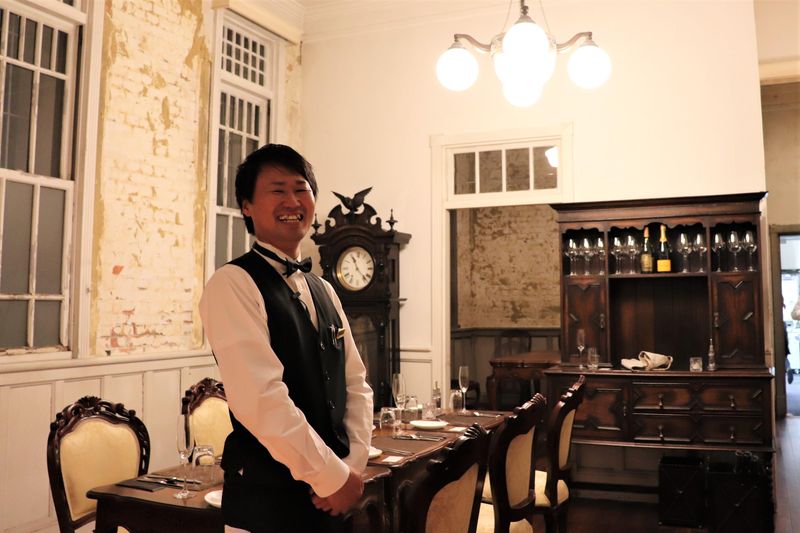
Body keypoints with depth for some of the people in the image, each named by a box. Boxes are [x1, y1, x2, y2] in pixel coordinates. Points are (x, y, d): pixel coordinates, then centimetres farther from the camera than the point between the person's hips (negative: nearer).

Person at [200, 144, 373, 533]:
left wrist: (354, 464, -5)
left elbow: (356, 383, 8)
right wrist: (332, 476, -16)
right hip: (266, 499, -7)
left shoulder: (324, 291, 10)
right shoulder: (233, 284, -14)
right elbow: (262, 400, -22)